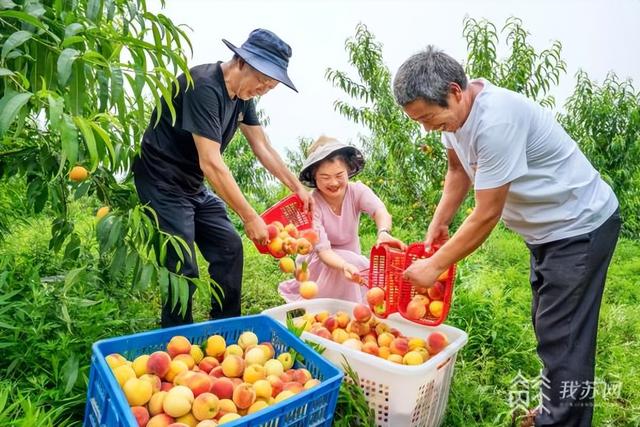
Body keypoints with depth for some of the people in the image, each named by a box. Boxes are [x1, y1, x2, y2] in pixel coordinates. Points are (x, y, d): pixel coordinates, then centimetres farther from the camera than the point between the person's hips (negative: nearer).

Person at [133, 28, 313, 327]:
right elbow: (211, 163, -30)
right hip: (163, 182, -9)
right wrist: (249, 217, -27)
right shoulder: (204, 86, -25)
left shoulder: (242, 94, 2)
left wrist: (298, 188, 4)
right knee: (184, 269, -11)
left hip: (195, 186, 9)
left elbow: (263, 147, 8)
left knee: (229, 248, 6)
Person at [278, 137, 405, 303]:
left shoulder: (357, 191, -19)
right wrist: (345, 267, -56)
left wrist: (383, 232, -65)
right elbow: (323, 250, -34)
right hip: (318, 262, -3)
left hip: (352, 258, 4)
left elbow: (380, 211, -41)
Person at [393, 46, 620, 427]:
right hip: (549, 226, 9)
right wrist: (438, 223, 0)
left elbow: (487, 214, -29)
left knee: (561, 335, -5)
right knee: (549, 326, 18)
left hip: (581, 225, -9)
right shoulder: (454, 109, -6)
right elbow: (459, 171, 9)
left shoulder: (495, 121, -33)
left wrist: (435, 265, -21)